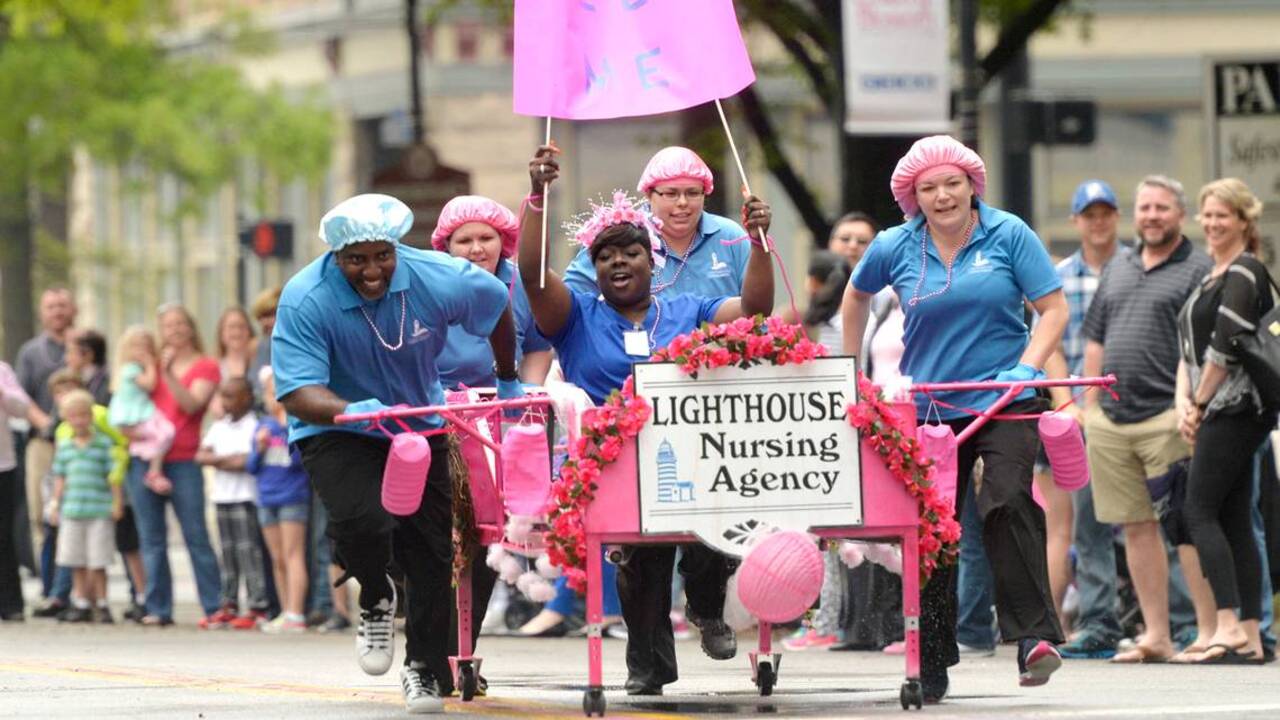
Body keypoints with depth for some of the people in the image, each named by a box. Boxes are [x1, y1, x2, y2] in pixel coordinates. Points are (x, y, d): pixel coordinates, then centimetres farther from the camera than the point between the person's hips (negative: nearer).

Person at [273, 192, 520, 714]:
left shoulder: (437, 279, -19)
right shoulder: (305, 300, -25)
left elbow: (498, 305, 4)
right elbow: (296, 394, -30)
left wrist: (508, 381, 17)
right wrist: (352, 411, -51)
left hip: (419, 427, 3)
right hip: (337, 433, -3)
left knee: (431, 549, 0)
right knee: (363, 519, -28)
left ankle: (425, 669, 20)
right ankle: (375, 599, 6)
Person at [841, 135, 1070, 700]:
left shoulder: (1008, 235, -3)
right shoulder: (895, 248, 3)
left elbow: (1054, 309, -2)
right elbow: (856, 296, 23)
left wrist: (1026, 368, -14)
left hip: (1004, 400, -3)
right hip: (927, 408, 3)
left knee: (1006, 505, -23)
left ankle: (1034, 637, -23)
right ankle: (931, 667, 15)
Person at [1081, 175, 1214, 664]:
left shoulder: (1199, 270, 0)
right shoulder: (1117, 268, 19)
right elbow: (1095, 340, 23)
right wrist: (1091, 401, 15)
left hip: (1168, 417, -6)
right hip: (1111, 418, 6)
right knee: (1136, 527, 7)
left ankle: (1209, 629, -5)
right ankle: (1156, 636, 11)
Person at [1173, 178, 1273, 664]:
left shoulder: (1244, 273, -10)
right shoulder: (1212, 277, 20)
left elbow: (1225, 349, -17)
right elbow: (1190, 349, 18)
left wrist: (1199, 404, -10)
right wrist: (1184, 401, 3)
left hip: (1235, 409, -10)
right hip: (1220, 413, 10)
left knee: (1200, 511, -13)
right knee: (1234, 519, 7)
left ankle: (1229, 625, -19)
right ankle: (1250, 636, 6)